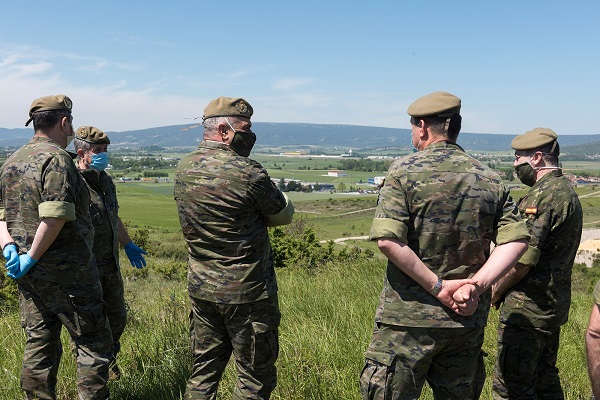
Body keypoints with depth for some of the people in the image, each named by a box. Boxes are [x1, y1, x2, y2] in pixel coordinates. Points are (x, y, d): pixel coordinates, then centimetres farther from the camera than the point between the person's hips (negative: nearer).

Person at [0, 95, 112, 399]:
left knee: (39, 346, 15)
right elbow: (55, 218, -24)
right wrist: (32, 257, -15)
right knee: (94, 343, 3)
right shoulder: (56, 159, -15)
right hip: (66, 272, -8)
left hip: (28, 273, 8)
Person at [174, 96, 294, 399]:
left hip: (200, 288, 7)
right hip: (246, 293, -7)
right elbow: (284, 215, -7)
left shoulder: (184, 168, 2)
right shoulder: (247, 172, -19)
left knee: (203, 373, 18)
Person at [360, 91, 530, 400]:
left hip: (409, 316, -5)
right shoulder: (490, 179, 6)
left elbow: (387, 240, -19)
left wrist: (438, 287, -14)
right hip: (468, 318, 5)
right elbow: (517, 239, -2)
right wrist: (477, 285, -9)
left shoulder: (406, 170, -8)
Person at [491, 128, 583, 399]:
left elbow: (523, 259, -22)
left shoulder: (543, 196, -19)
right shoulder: (567, 191, 13)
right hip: (555, 303, 10)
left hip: (529, 306, -10)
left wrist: (495, 292, -6)